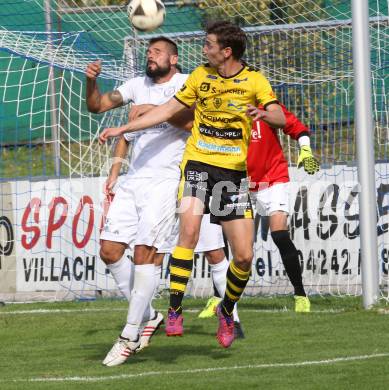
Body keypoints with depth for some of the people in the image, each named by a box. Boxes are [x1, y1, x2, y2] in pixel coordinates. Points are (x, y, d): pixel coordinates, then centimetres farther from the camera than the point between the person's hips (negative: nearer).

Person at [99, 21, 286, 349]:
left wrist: (264, 114, -35)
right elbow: (168, 110, 16)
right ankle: (175, 310, -22)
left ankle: (227, 310, 24)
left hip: (233, 171, -1)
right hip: (198, 162, 1)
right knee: (189, 229, -25)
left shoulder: (254, 79, 0)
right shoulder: (201, 75, 8)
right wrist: (122, 129, 13)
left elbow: (280, 118, -11)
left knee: (244, 256, -3)